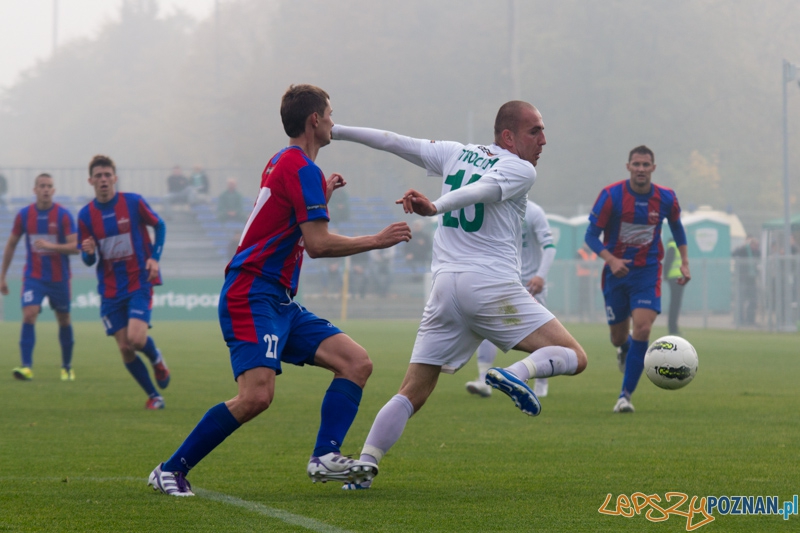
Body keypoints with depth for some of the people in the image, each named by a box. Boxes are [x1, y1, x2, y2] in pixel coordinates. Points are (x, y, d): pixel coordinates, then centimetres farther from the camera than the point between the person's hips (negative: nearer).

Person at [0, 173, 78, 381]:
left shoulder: (63, 215, -7)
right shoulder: (24, 215, -1)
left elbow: (75, 247, -12)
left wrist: (51, 246, -27)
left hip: (59, 278, 0)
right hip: (33, 276, 0)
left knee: (64, 320, 9)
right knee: (29, 315, -18)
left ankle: (67, 367, 26)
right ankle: (26, 367, -22)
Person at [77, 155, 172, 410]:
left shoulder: (133, 202, -7)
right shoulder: (85, 215, -1)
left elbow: (159, 226, 8)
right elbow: (88, 260, 6)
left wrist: (155, 258, -4)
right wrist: (88, 253, -18)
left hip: (139, 283, -3)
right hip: (110, 290, 3)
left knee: (136, 339, -20)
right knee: (124, 348, -2)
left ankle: (157, 359, 16)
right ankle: (154, 396, 15)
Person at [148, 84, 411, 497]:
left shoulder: (283, 163, 20)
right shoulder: (302, 168, -11)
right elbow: (317, 244, -17)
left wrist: (323, 196, 31)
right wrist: (377, 241, -7)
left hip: (280, 303, 11)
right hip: (253, 296, -11)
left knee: (356, 362, 0)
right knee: (257, 395, -25)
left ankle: (325, 457, -12)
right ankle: (170, 470, -13)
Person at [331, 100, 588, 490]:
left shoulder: (456, 154, 18)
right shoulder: (521, 170, 0)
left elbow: (394, 142, 19)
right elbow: (482, 190, -19)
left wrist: (335, 132, 26)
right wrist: (436, 207, -36)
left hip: (445, 286, 6)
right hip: (494, 286, -6)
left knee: (412, 393, 8)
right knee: (574, 357, -1)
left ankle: (363, 465, -7)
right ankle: (517, 373, -28)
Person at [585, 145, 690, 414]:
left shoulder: (666, 198, -4)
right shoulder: (611, 195, -13)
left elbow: (676, 226, 17)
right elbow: (591, 235, -10)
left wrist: (685, 262, 11)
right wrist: (611, 260, -26)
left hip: (648, 271, 0)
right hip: (616, 270, 0)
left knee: (642, 329, -19)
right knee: (619, 337, 7)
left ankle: (626, 395, -11)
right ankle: (624, 350, 49)